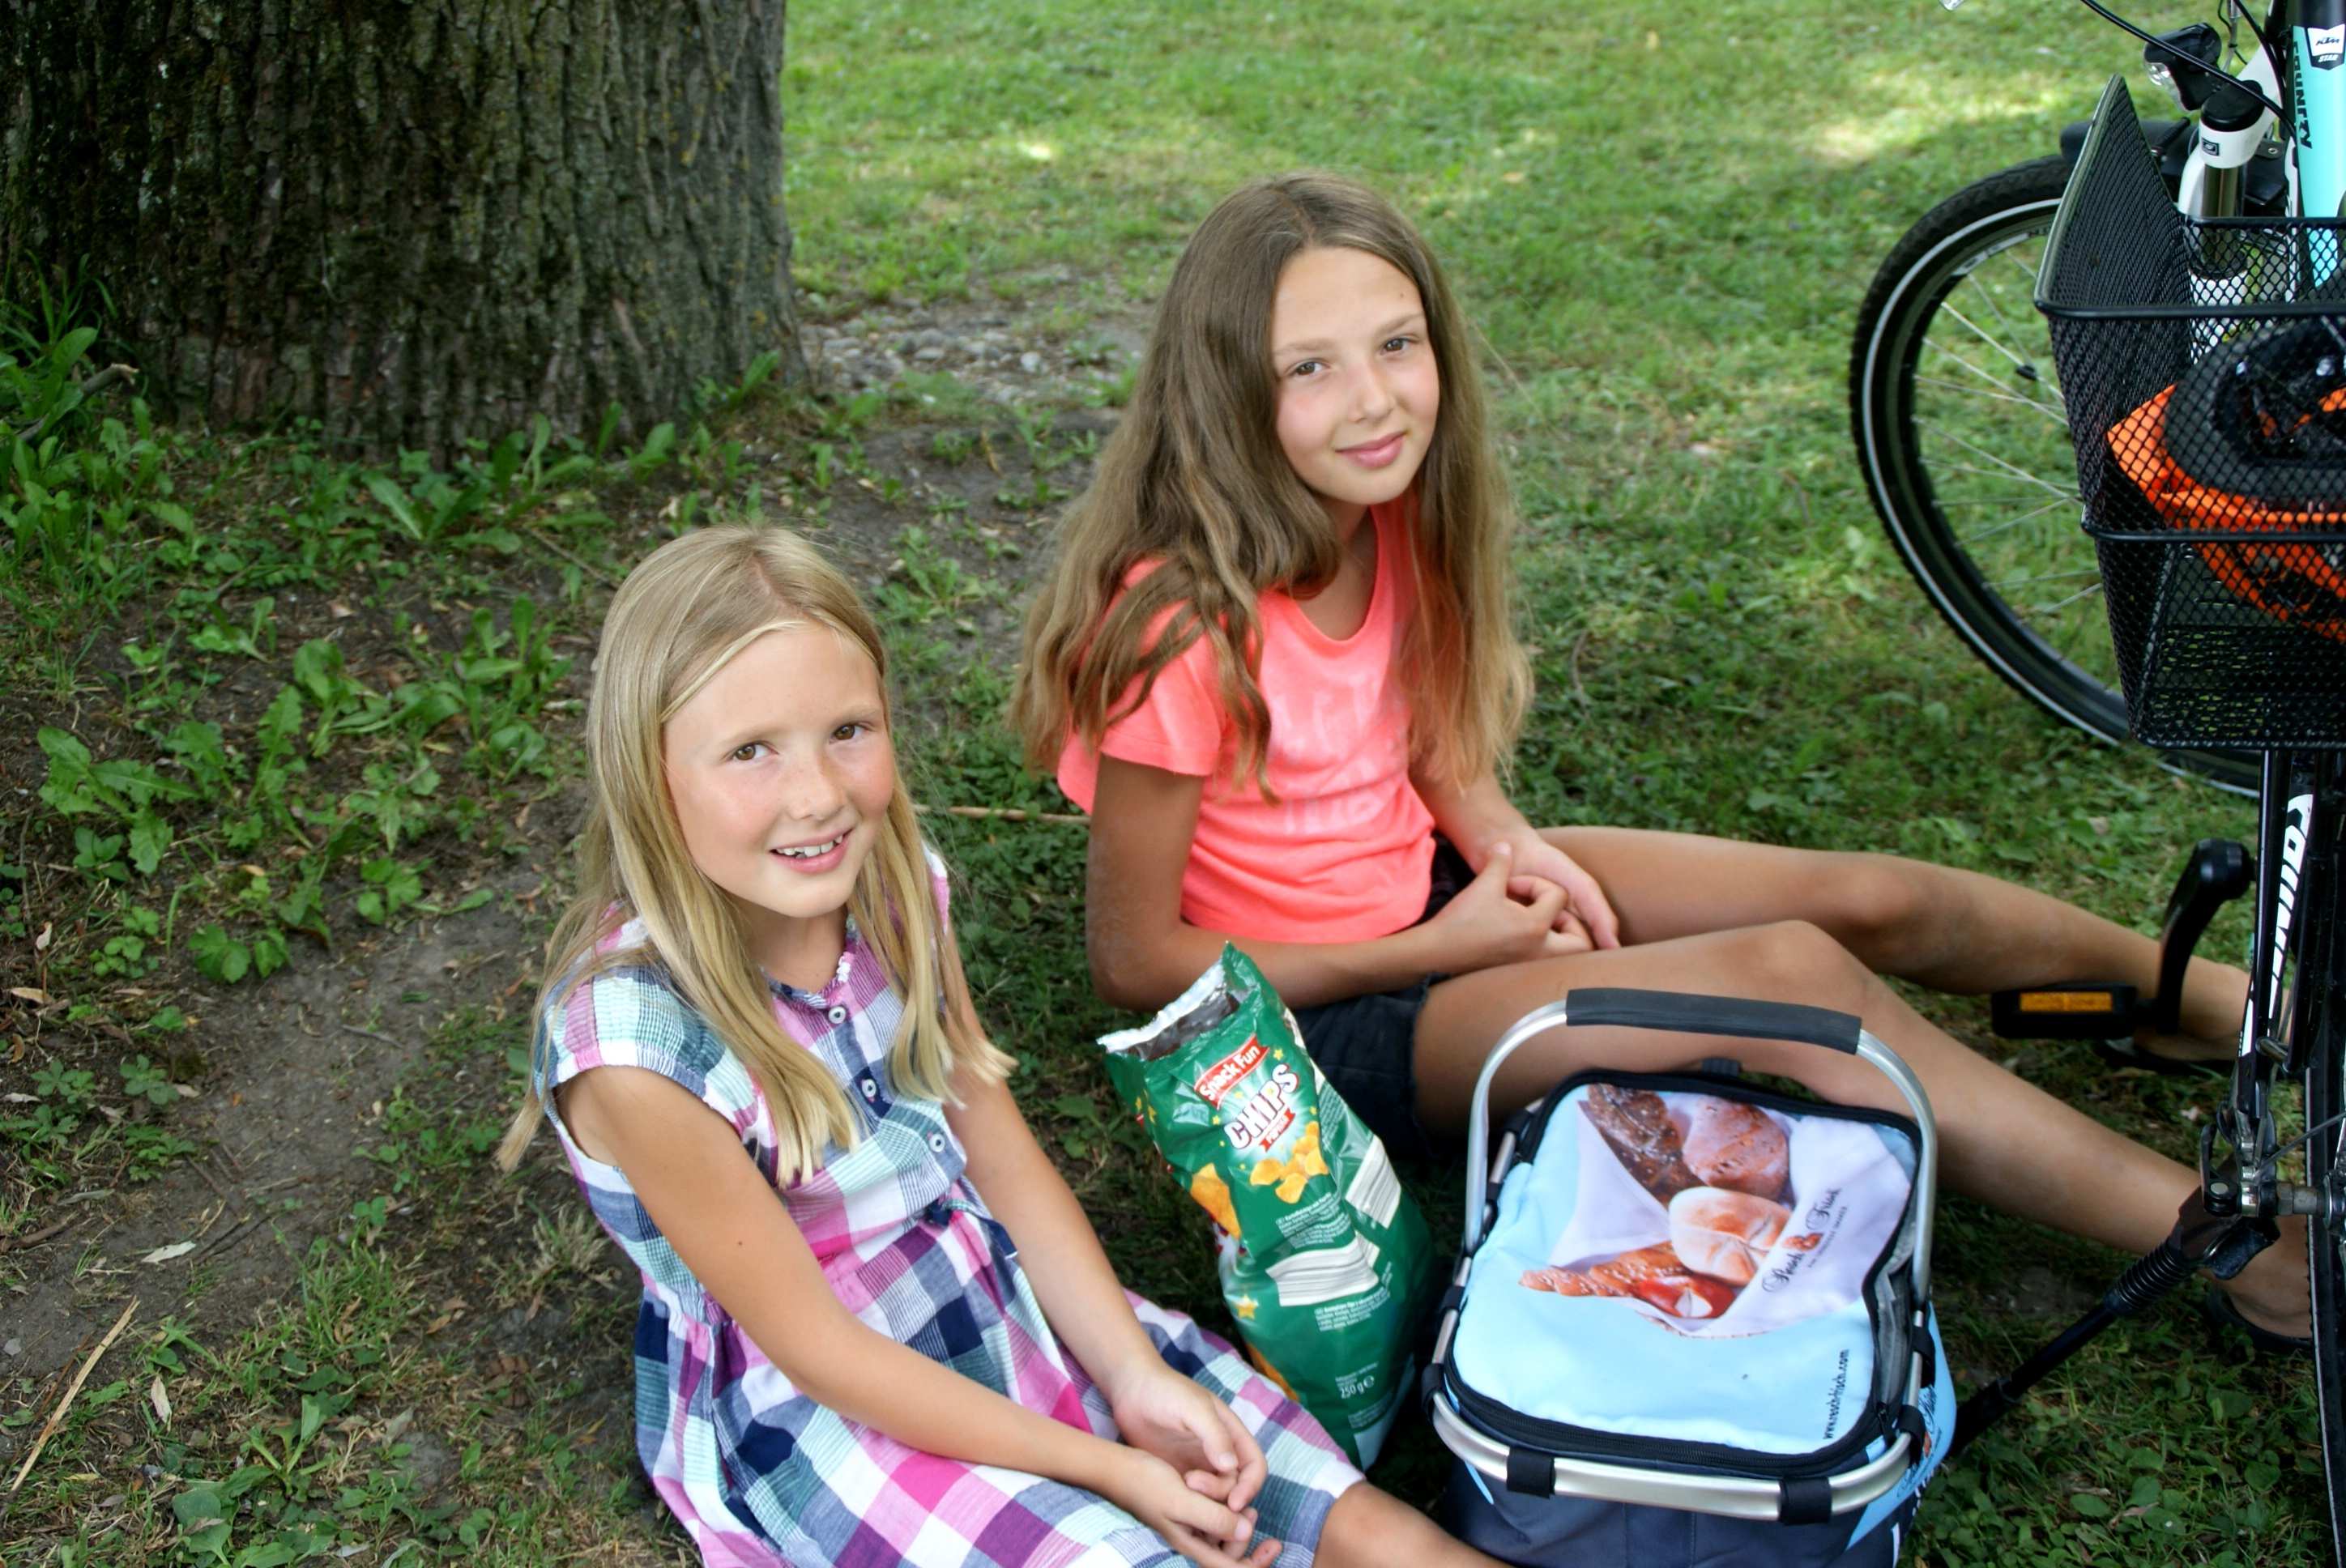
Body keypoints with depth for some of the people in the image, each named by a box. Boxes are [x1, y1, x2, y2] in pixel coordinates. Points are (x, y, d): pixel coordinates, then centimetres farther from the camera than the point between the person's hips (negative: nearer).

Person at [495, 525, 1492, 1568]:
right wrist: (1102, 1468, -17)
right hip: (818, 1421, -5)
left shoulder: (894, 882, -9)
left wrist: (1137, 1380, -8)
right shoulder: (633, 1043, -27)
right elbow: (813, 1344, -20)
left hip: (1016, 1308, 5)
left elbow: (1000, 1150, 1)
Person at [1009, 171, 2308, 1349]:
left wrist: (1497, 835, -9)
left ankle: (2208, 995, 25)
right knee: (1793, 977, -20)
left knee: (1868, 899, -2)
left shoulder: (1380, 510, -8)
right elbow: (1136, 961, -21)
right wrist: (1440, 952, -17)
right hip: (1315, 1014, -7)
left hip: (1429, 884, 7)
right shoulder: (1187, 631, -30)